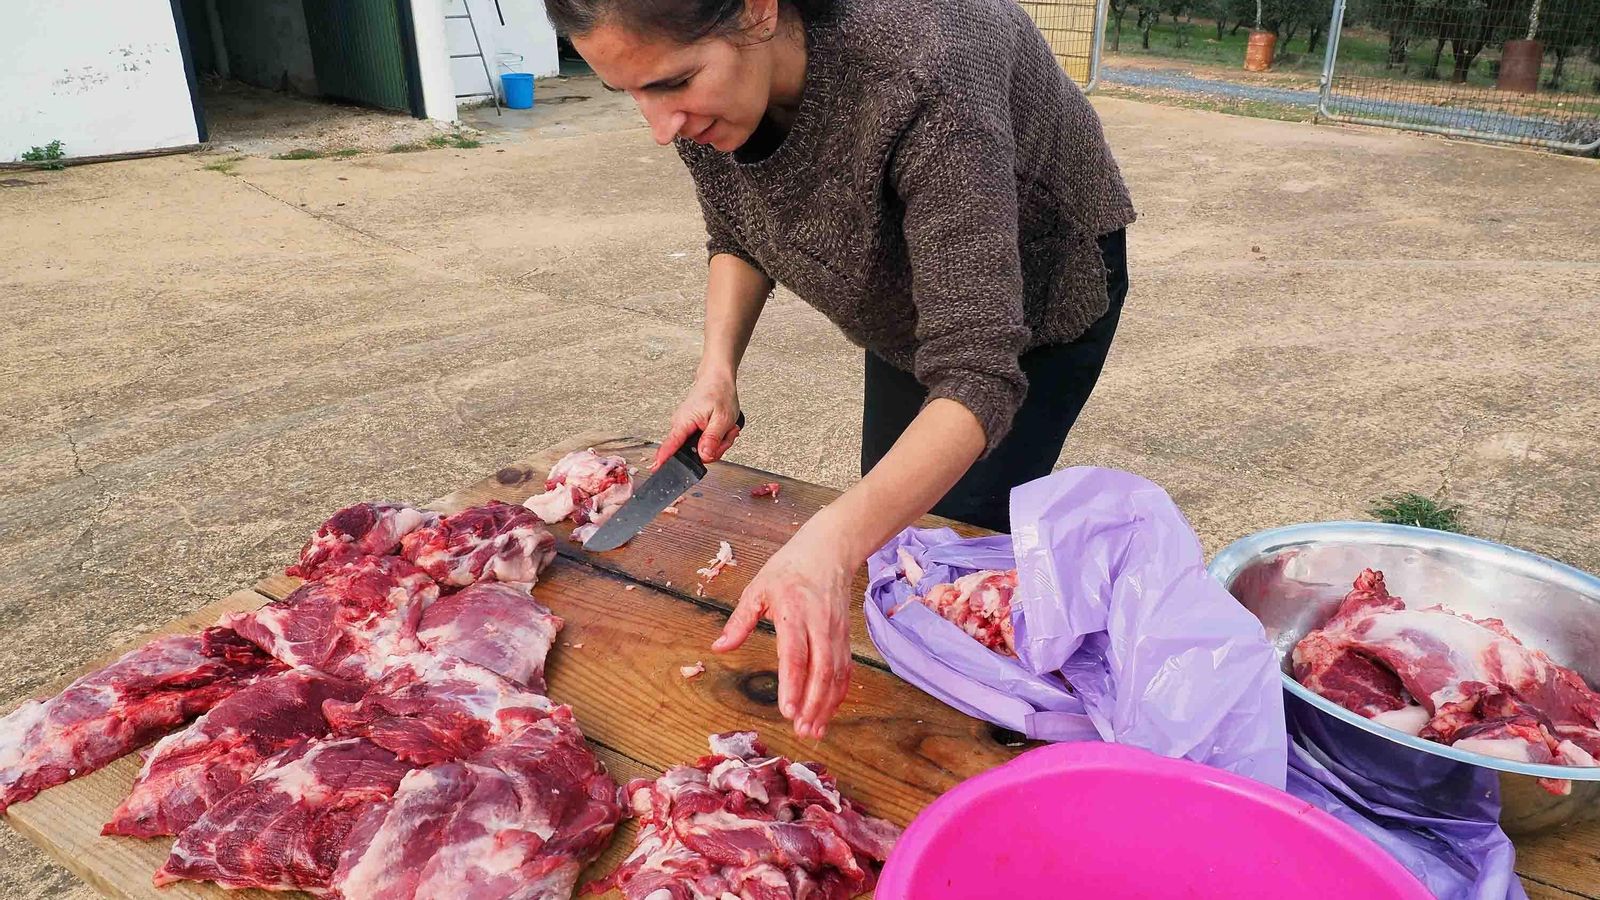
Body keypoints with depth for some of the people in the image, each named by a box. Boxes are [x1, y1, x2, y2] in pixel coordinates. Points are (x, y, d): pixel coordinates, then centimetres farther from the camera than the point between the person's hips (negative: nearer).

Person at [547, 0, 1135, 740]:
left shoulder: (923, 81, -45)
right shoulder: (699, 83, -24)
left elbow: (976, 376, -47)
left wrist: (833, 543, -61)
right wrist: (717, 370, -22)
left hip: (1043, 285, -6)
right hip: (909, 292, 6)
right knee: (891, 523, 14)